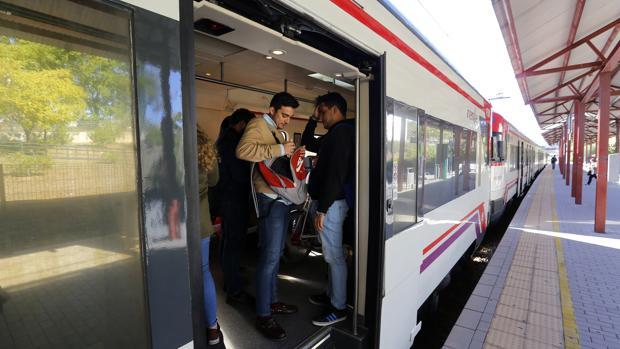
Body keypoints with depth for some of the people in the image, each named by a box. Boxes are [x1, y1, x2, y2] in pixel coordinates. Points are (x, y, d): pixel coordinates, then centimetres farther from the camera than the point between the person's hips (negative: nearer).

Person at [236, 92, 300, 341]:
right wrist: (279, 150, -24)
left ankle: (272, 301, 31)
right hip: (270, 199, -9)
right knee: (269, 257, -5)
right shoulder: (258, 125, -6)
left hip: (283, 199, 9)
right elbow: (243, 150, -26)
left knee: (276, 254, 16)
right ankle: (263, 315, 9)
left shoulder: (278, 132, 21)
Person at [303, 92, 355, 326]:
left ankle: (339, 308, 13)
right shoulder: (335, 134, 18)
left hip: (331, 203, -10)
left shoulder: (342, 131, -14)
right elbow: (307, 143, 32)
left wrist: (322, 209, -22)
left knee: (334, 256, -1)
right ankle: (331, 295, 33)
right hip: (326, 201, 10)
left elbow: (336, 173, -23)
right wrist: (313, 119, 20)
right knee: (331, 254, 18)